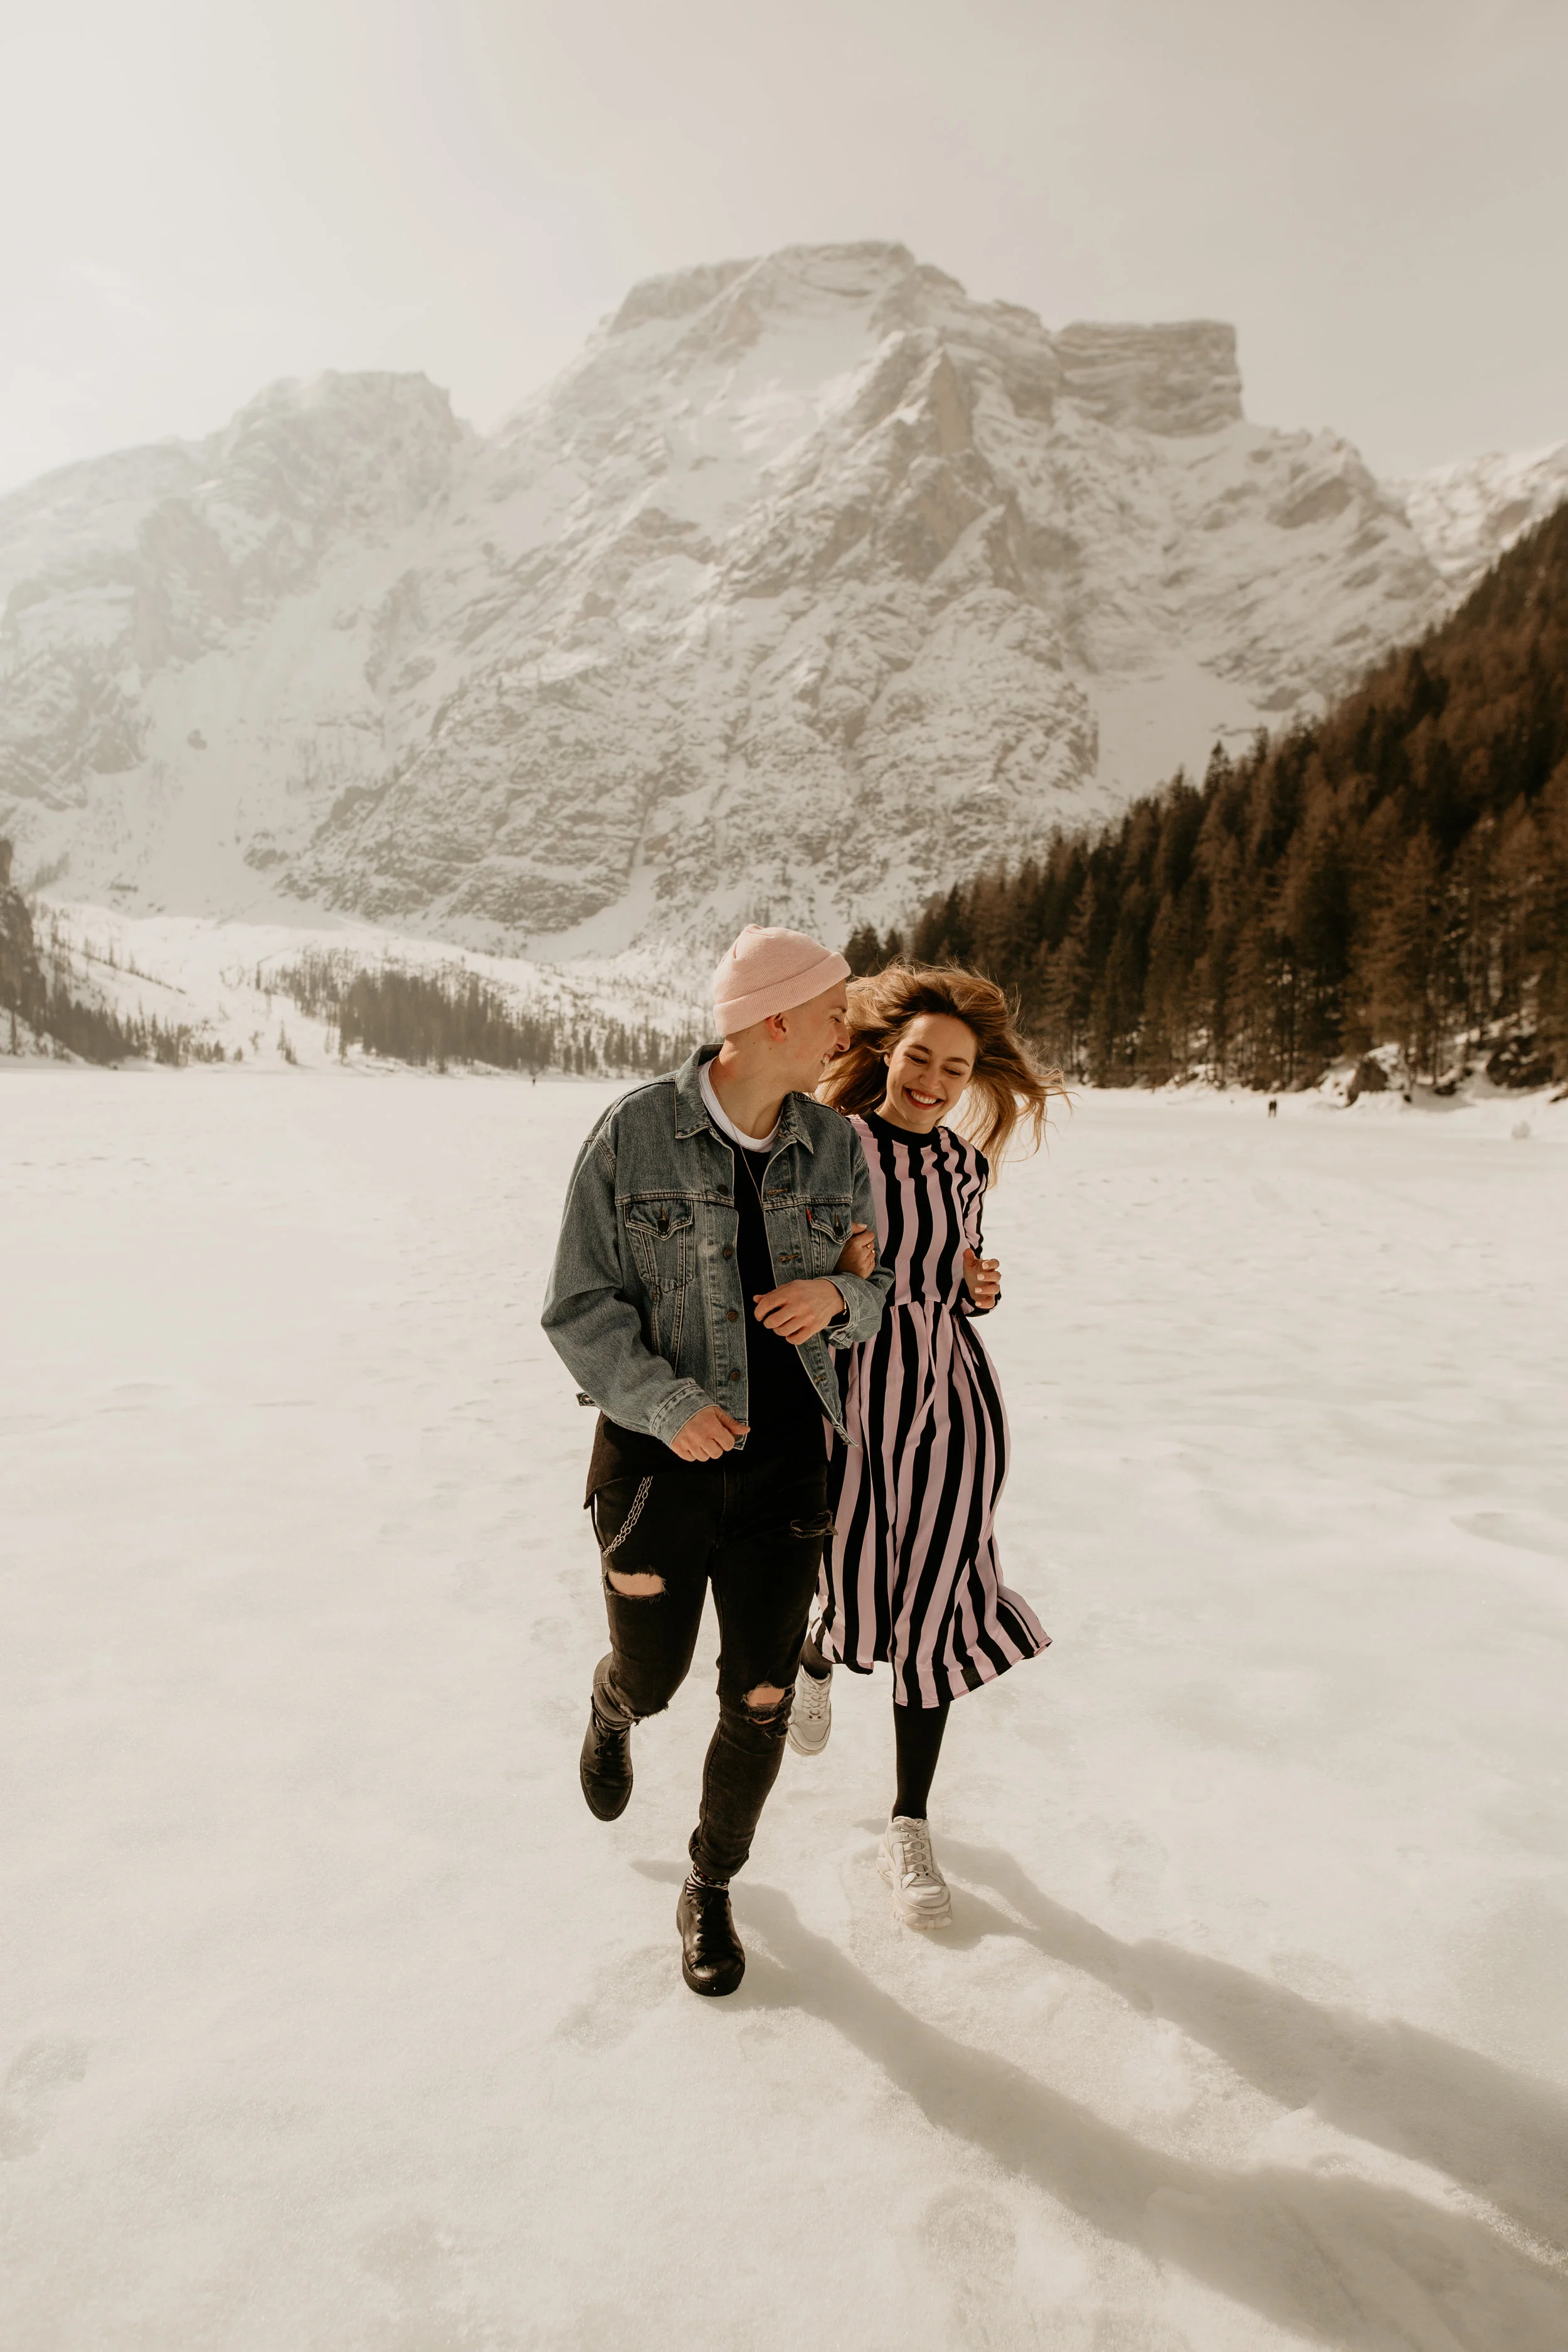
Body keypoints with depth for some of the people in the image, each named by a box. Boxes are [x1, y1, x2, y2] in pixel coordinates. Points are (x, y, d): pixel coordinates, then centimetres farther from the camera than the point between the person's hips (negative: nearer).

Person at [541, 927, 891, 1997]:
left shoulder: (837, 1147, -2)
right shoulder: (634, 1133, -13)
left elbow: (874, 1294, 7)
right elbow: (580, 1309, -10)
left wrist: (838, 1297, -16)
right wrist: (665, 1404, -23)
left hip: (783, 1465, 2)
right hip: (656, 1457, -2)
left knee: (761, 1699, 6)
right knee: (653, 1677, 15)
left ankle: (711, 1889, 34)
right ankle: (610, 1715, 55)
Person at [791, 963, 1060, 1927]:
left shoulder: (964, 1164, 5)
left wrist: (982, 1289, -3)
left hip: (955, 1400, 3)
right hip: (857, 1392, -3)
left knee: (932, 1614, 7)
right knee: (867, 1608, 0)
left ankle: (910, 1827, 25)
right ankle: (821, 1657, 41)